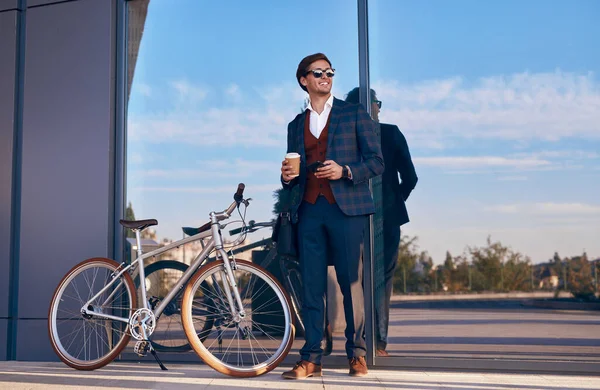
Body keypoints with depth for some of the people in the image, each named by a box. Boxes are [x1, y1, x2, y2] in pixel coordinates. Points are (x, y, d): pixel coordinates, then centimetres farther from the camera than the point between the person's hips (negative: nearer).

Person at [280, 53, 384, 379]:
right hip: (309, 210, 3)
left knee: (351, 283, -2)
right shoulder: (296, 125, 20)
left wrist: (345, 171, -14)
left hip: (346, 208, -3)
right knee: (311, 286, 1)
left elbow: (376, 161, 2)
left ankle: (357, 353, 9)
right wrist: (287, 177, -1)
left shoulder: (354, 114, 9)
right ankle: (311, 358, 4)